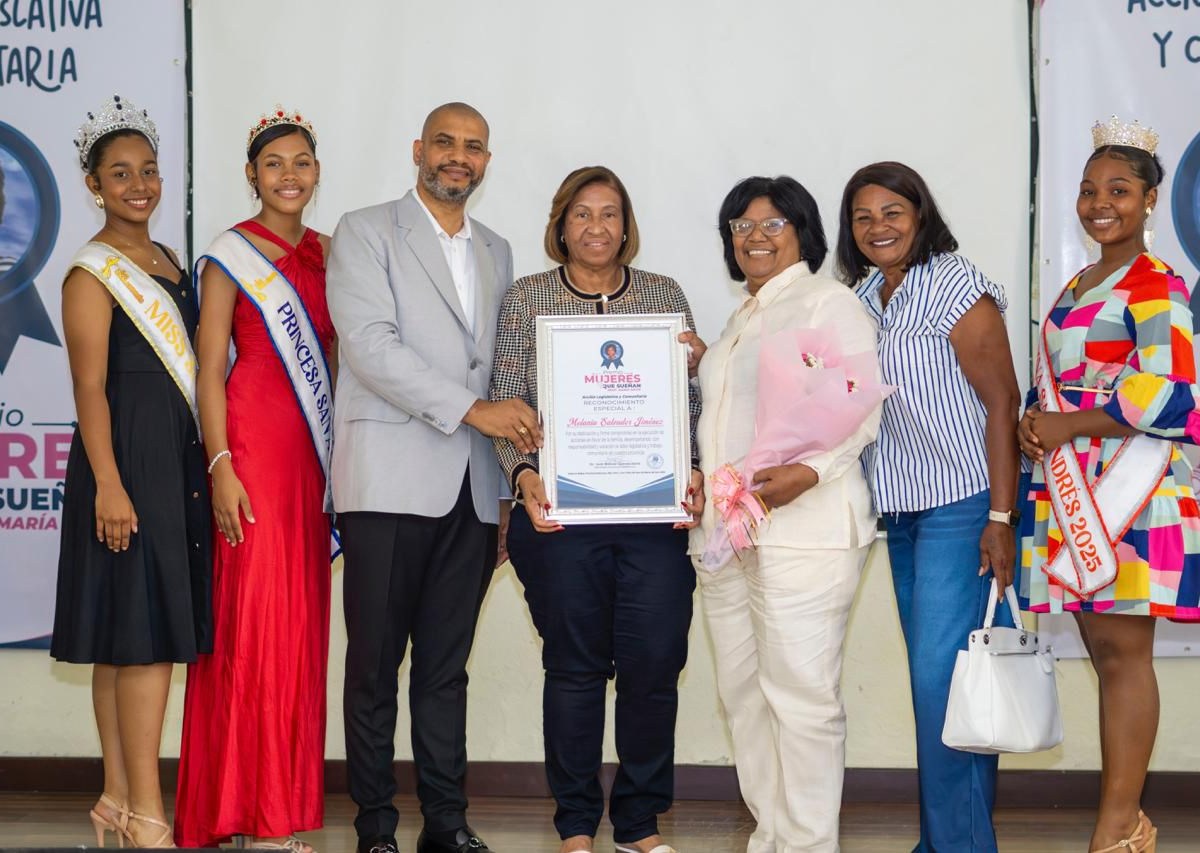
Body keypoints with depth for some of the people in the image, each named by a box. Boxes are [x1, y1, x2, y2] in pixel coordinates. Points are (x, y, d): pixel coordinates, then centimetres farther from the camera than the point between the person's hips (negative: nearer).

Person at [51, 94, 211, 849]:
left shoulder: (167, 262, 15)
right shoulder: (93, 272, -7)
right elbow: (90, 387, -12)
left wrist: (204, 465, 13)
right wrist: (108, 485, -19)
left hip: (179, 460, 8)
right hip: (128, 456, -8)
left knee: (129, 642, 10)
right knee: (146, 634, -8)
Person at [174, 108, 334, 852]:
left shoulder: (328, 253, 14)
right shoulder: (230, 257, -2)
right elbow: (210, 369, -6)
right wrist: (221, 466, -15)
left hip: (313, 452, 6)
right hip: (252, 446, -6)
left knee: (301, 619, 7)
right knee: (255, 615, -6)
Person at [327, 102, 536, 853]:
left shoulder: (497, 252, 19)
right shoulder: (366, 233, 2)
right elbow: (370, 343, -12)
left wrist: (509, 488, 12)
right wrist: (473, 409, -16)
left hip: (471, 489, 5)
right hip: (390, 480, -4)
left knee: (448, 665, 8)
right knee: (376, 664, 0)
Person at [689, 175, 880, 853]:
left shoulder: (828, 301, -2)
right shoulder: (743, 318, 24)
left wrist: (808, 473, -24)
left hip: (801, 533, -8)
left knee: (801, 694, -9)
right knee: (744, 693, 8)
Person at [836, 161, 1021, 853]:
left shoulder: (957, 287, -11)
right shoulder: (861, 298, 11)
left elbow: (1001, 403, -14)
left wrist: (1001, 518, -18)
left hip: (961, 505, -7)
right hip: (900, 509, 7)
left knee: (942, 675, -9)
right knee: (929, 673, 11)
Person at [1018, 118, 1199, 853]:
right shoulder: (1077, 288, 17)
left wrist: (1066, 428, -14)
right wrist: (1034, 421, 2)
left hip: (1131, 489, -8)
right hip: (1074, 491, 8)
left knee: (1123, 650, -6)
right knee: (1103, 647, 9)